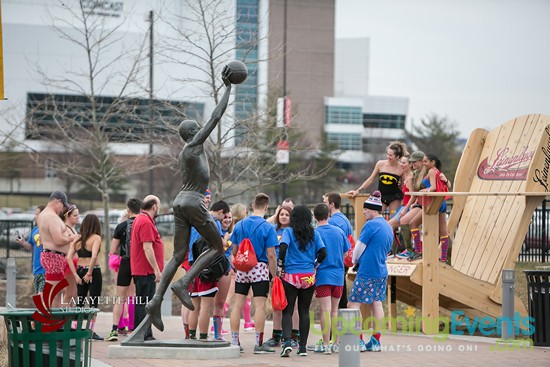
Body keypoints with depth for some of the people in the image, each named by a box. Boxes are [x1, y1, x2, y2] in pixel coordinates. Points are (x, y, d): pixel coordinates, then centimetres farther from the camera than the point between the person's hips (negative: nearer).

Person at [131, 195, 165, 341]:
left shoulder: (139, 219, 17)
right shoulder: (146, 222, -16)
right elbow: (147, 248, -21)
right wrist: (157, 269, -19)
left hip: (139, 270, 11)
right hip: (147, 270, -11)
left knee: (141, 303, 14)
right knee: (145, 303, -9)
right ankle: (145, 336, -9)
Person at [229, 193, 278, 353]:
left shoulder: (239, 225, 6)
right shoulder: (267, 227, -8)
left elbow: (234, 251, 12)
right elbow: (271, 255, -11)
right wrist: (274, 275, -2)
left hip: (242, 269, 4)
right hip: (260, 269, -4)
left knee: (237, 305, 7)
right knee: (259, 306, -3)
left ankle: (235, 341, 10)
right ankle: (259, 343, -3)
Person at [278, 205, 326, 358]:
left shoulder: (288, 231, -4)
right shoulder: (314, 233, 4)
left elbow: (283, 248, -19)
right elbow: (323, 252, -2)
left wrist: (281, 266, -8)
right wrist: (314, 265, 11)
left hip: (291, 276, -3)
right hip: (309, 277, 3)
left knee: (287, 311, 2)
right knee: (304, 311, 10)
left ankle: (287, 341, -18)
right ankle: (303, 346, 12)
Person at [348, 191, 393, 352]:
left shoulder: (371, 225, -14)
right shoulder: (388, 227, 14)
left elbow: (359, 248, -9)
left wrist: (355, 262, 10)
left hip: (367, 272, -9)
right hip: (382, 272, 9)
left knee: (354, 304, -5)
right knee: (377, 303, 10)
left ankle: (358, 341, -9)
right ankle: (375, 341, 11)